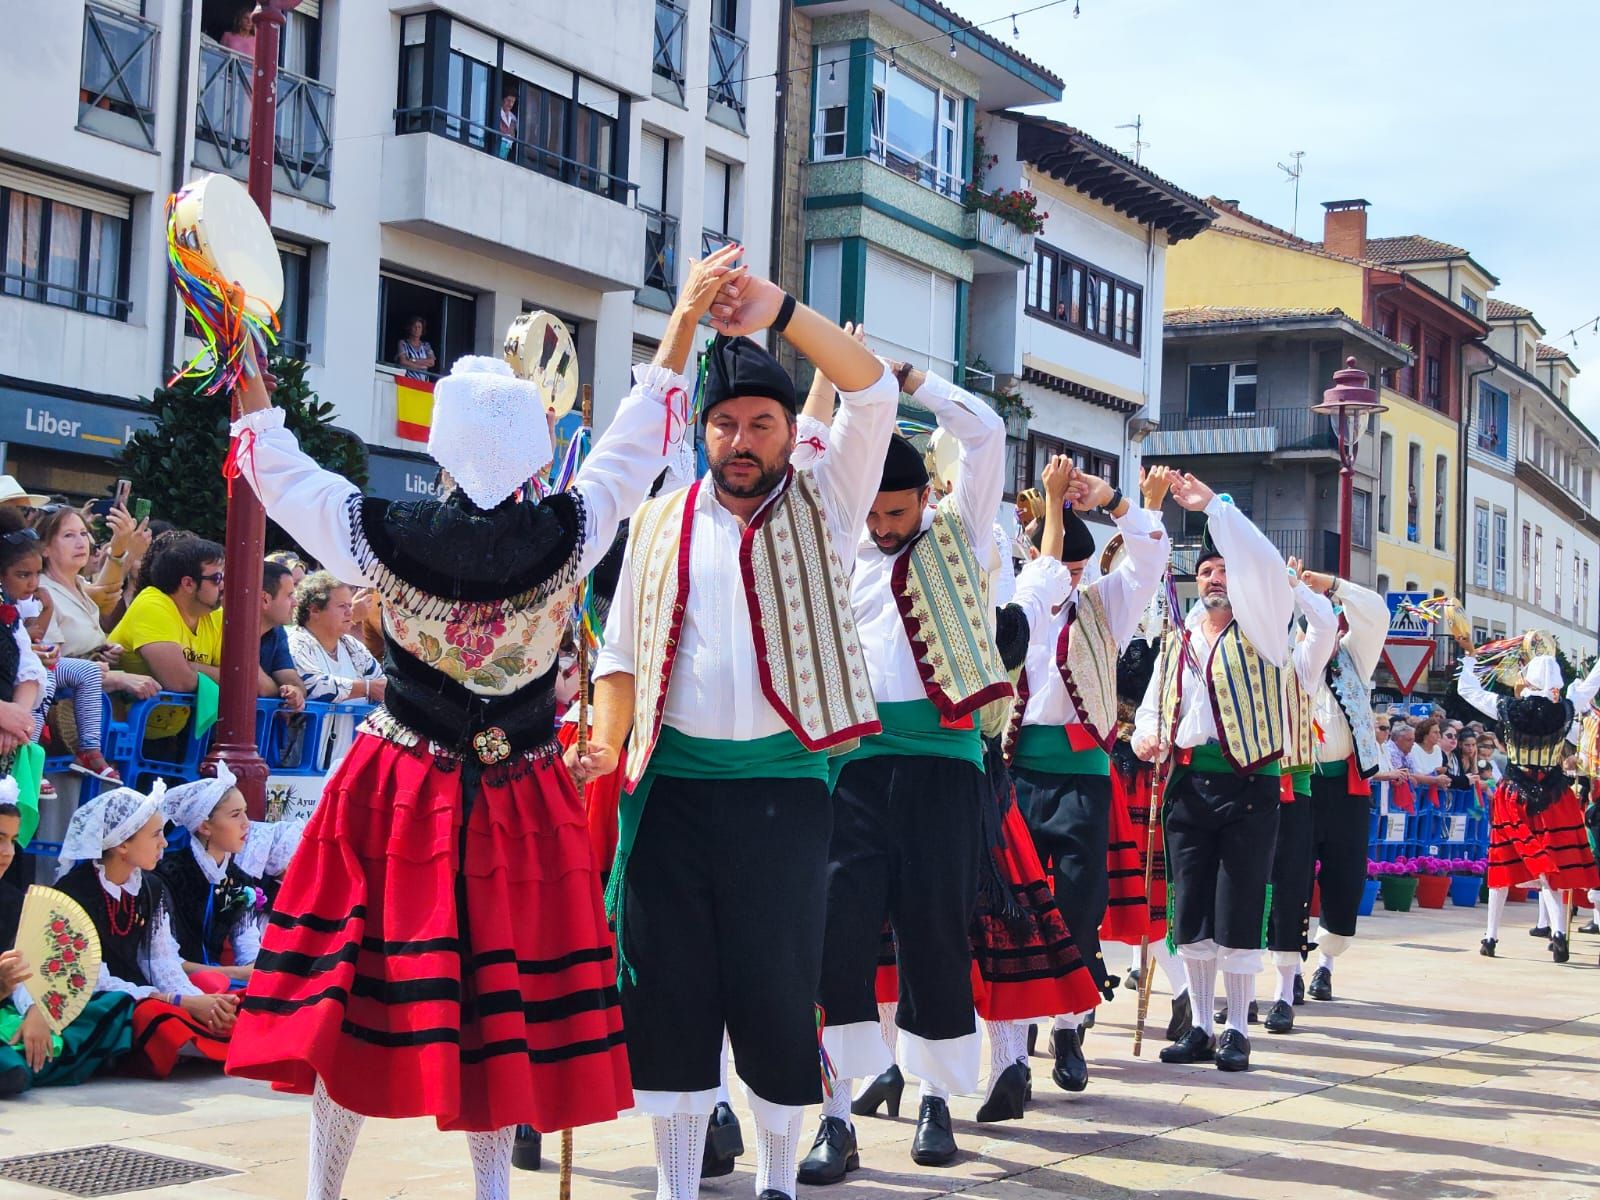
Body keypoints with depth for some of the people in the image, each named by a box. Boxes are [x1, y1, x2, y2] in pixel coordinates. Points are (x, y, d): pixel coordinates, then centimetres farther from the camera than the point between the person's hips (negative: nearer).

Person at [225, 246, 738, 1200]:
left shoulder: (383, 537, -12)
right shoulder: (567, 537, -14)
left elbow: (282, 473, 2)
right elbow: (636, 446, -2)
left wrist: (250, 384, 14)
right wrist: (686, 318, 4)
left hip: (399, 793, 0)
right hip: (519, 800, 0)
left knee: (360, 995, 9)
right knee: (501, 1001, 10)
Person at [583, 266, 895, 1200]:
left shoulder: (823, 508, 5)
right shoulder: (663, 524, 12)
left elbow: (874, 393, -8)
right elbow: (622, 654, 14)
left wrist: (780, 310, -18)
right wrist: (606, 745, -2)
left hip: (781, 783, -2)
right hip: (672, 782, 2)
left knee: (779, 989, 0)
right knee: (672, 986, 5)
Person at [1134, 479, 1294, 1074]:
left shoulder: (1259, 630, 2)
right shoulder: (1177, 643, 17)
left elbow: (1265, 566, -14)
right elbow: (1154, 702, 22)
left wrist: (1213, 506, -15)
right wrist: (1146, 735, -2)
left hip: (1247, 783, -5)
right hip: (1189, 783, 5)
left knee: (1238, 915, -5)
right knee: (1190, 914, 6)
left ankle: (1237, 1030, 4)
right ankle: (1199, 1028, 15)